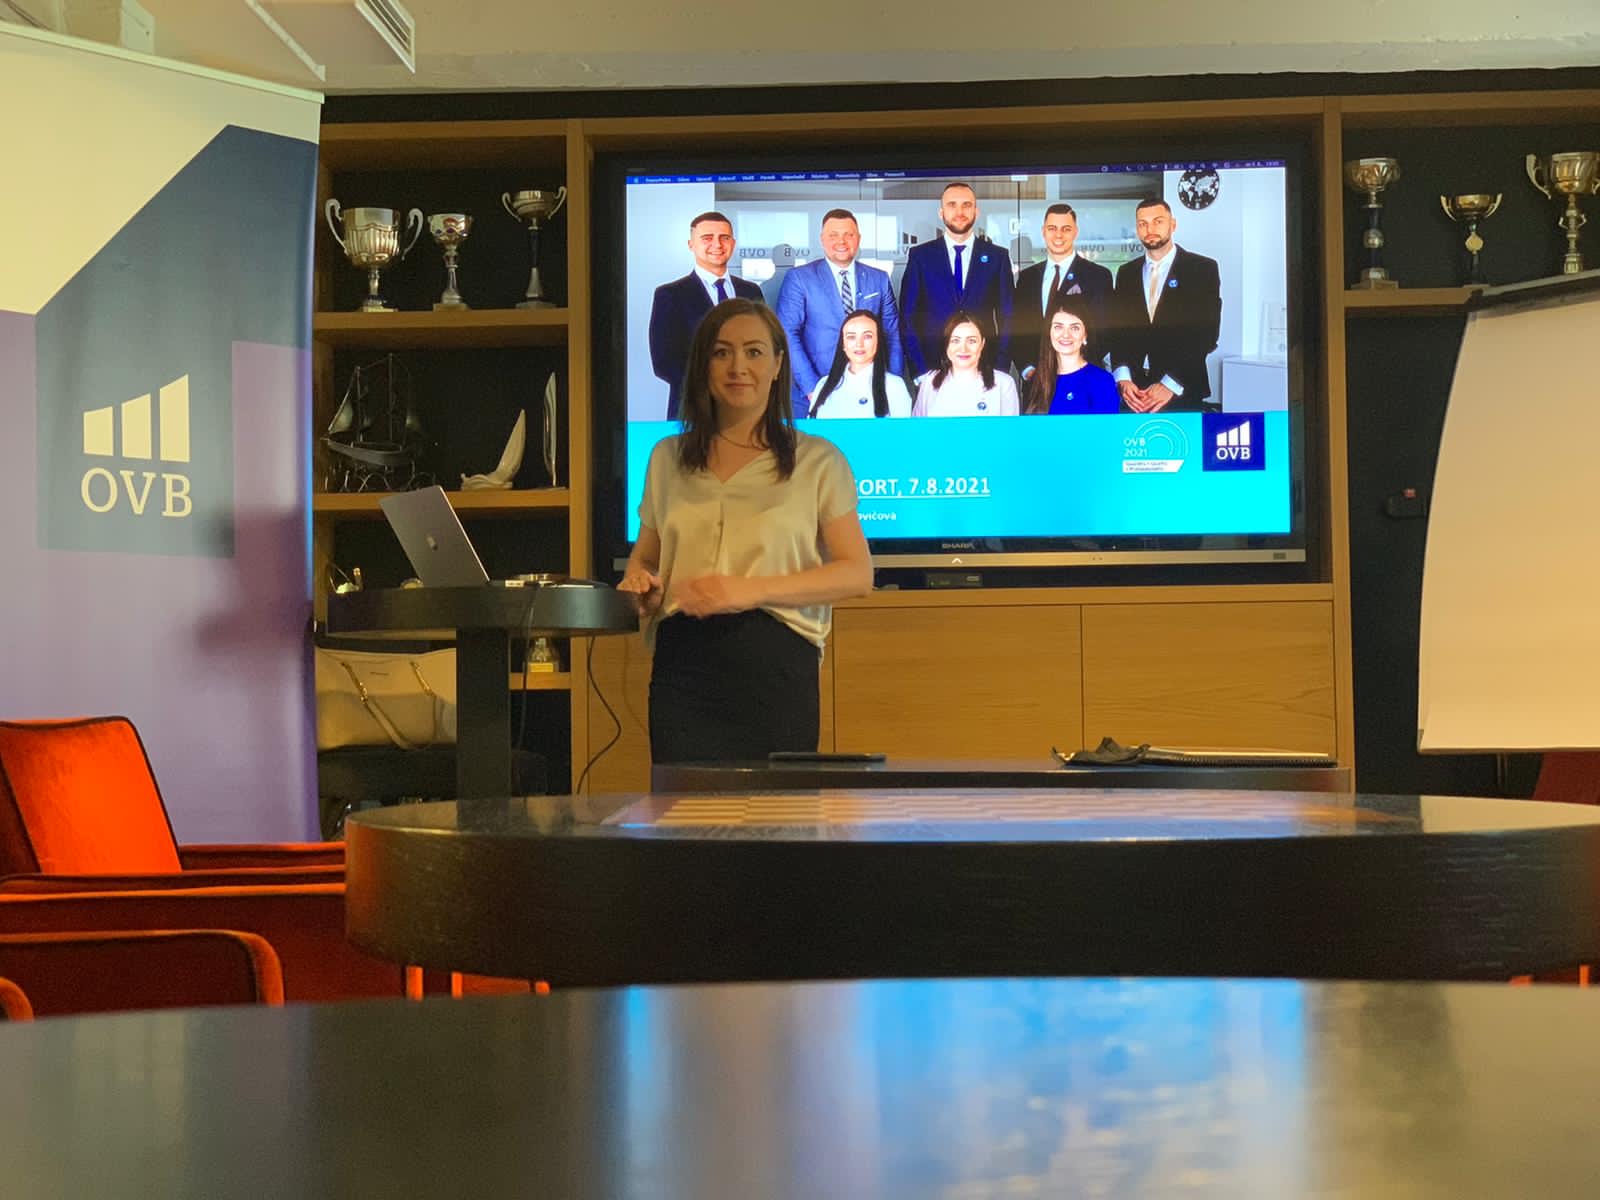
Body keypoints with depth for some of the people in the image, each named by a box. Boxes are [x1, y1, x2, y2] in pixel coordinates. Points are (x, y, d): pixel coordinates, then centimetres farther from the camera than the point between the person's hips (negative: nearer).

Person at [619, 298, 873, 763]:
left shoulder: (817, 462, 6)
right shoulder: (668, 458, 16)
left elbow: (857, 573, 0)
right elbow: (645, 555, 26)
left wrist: (752, 590, -12)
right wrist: (638, 582, 1)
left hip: (777, 660, -2)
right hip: (683, 663, 2)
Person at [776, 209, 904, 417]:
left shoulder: (879, 279, 11)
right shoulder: (798, 279, 1)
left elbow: (893, 335, 10)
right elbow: (788, 335, -6)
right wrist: (811, 387, -14)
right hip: (814, 398, -2)